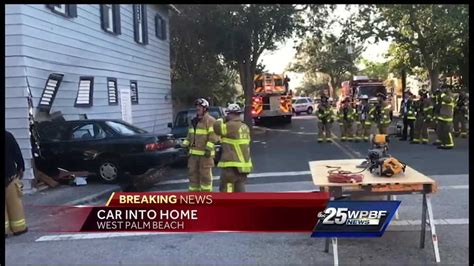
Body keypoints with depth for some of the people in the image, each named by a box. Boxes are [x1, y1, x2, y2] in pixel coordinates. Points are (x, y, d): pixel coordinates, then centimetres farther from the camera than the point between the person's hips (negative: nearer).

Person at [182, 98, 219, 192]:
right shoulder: (194, 121, 18)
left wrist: (208, 148, -23)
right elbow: (190, 135, 25)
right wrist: (185, 145, 16)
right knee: (193, 173, 11)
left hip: (205, 153, -8)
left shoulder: (210, 120, -9)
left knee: (205, 174, -2)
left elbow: (213, 136, -16)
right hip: (194, 152, 8)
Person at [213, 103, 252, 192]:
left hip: (232, 165, -8)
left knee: (225, 189, -2)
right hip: (244, 164, 8)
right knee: (240, 188, 12)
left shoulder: (232, 125, -14)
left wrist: (221, 120, 9)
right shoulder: (245, 127, 13)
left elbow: (217, 128, -11)